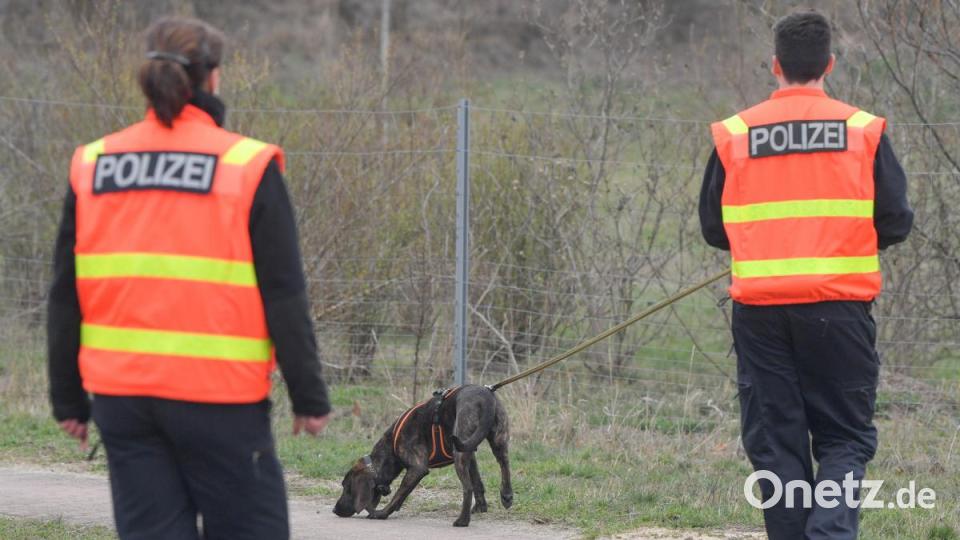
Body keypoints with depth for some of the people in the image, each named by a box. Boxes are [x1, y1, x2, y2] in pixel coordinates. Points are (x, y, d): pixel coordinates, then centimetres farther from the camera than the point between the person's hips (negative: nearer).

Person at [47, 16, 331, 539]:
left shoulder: (92, 166, 5)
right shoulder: (247, 167, -6)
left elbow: (65, 296, 8)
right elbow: (284, 296, -6)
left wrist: (68, 399, 16)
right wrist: (309, 397, 1)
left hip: (120, 393, 4)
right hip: (217, 397, -4)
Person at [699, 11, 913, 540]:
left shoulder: (733, 134, 2)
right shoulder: (863, 129, -1)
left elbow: (713, 227, 8)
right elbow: (895, 222, 1)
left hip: (758, 310, 1)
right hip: (839, 306, -1)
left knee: (774, 441, 9)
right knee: (844, 437, 6)